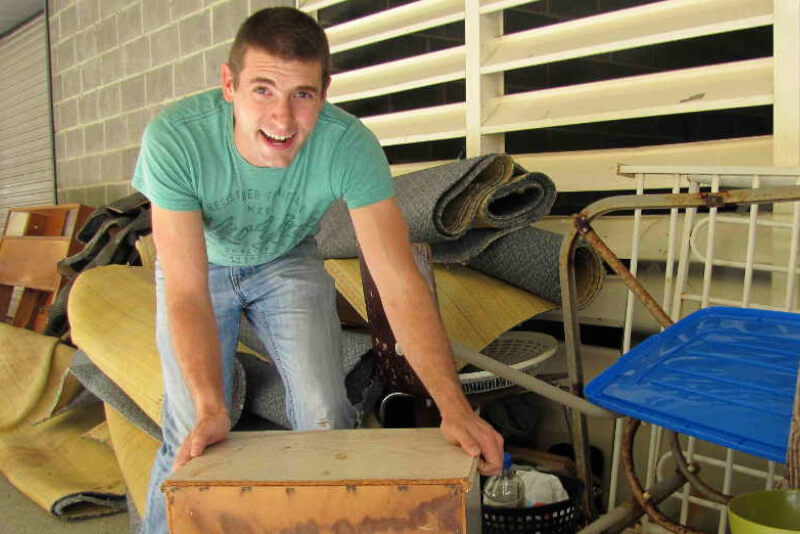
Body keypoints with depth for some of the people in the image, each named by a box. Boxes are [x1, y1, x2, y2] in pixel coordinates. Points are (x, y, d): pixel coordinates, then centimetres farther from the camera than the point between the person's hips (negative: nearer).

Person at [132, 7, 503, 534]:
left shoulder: (350, 145, -33)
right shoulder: (173, 140, -35)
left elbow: (400, 282, -35)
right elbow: (188, 294, -34)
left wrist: (454, 406, -43)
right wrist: (210, 407, -46)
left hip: (288, 261, 1)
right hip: (200, 264, 0)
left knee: (327, 420, -10)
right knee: (191, 438, -7)